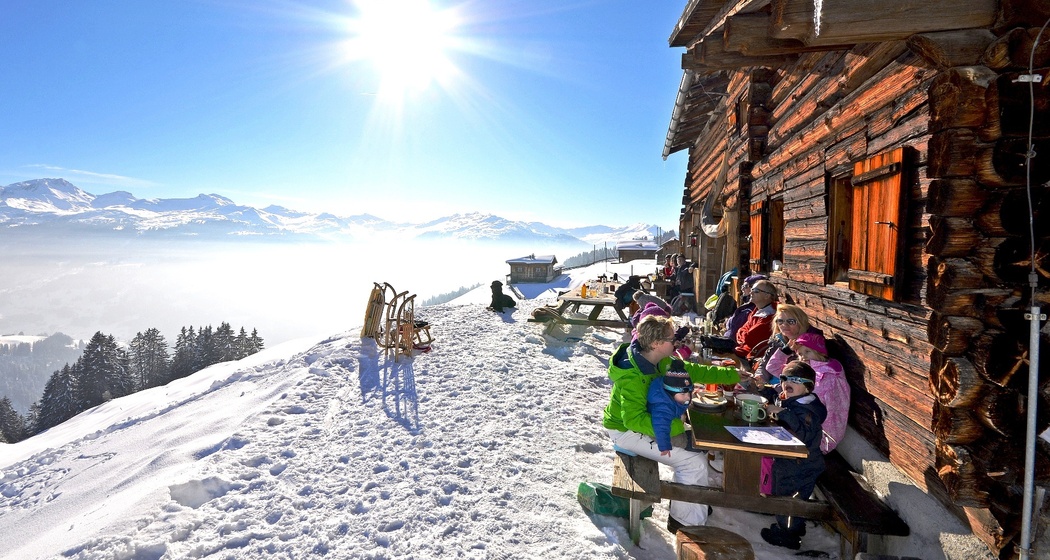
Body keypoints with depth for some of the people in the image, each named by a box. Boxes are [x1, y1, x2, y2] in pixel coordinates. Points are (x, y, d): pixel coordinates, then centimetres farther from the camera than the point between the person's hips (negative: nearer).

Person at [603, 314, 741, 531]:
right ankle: (684, 520, 7)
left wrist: (736, 375, 3)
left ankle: (695, 503, 25)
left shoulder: (661, 363, -4)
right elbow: (634, 419, -33)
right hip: (626, 432, -9)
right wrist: (673, 426, -32)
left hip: (648, 423, 9)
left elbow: (696, 372, 3)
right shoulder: (631, 377, -31)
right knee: (694, 462, -12)